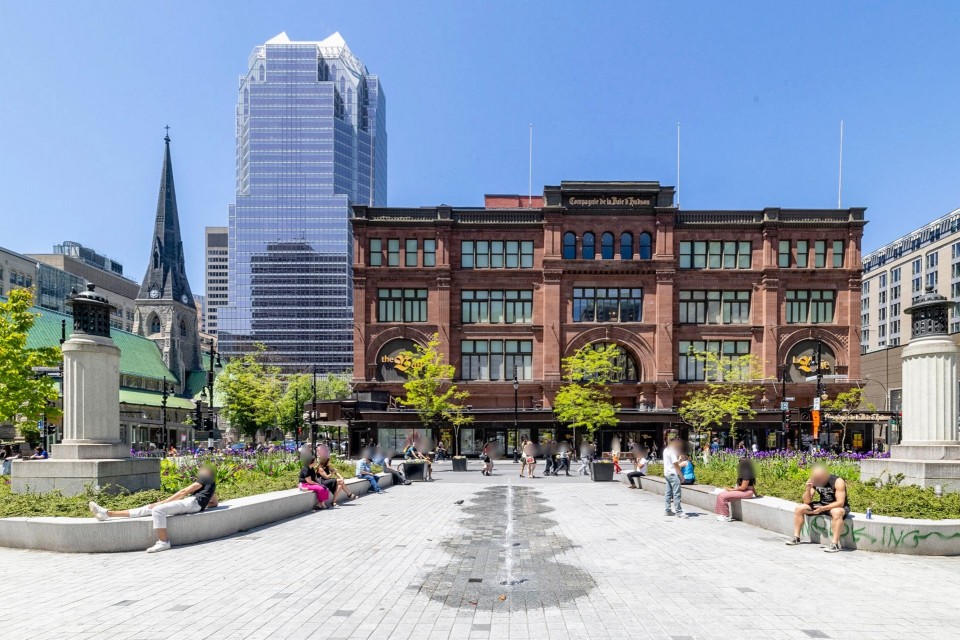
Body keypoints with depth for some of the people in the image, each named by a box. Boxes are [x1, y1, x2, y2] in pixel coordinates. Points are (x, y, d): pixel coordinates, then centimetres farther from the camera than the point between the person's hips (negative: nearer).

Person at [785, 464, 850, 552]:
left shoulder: (838, 482, -25)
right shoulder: (814, 482, -10)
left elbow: (840, 503, -29)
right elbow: (807, 501, -8)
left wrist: (823, 508, -37)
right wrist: (808, 489, -26)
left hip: (839, 506, -6)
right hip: (822, 505, 6)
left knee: (837, 512, -41)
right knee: (799, 509, -5)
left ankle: (835, 543, -38)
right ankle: (796, 537, 2)